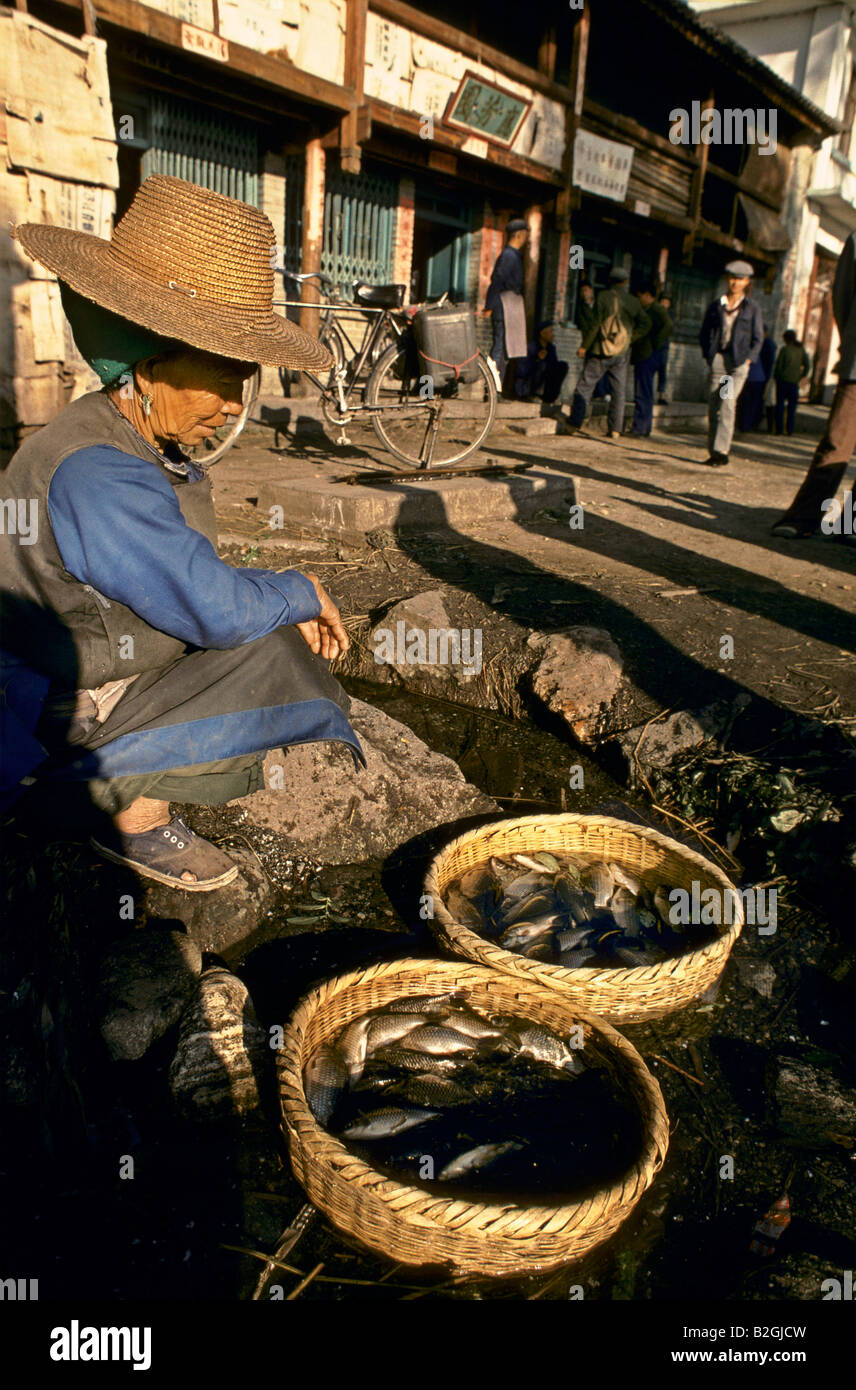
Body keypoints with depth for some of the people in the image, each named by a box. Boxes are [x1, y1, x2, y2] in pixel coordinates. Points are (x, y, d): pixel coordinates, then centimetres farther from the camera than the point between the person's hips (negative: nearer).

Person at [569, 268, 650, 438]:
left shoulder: (604, 296, -6)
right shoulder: (633, 302, 6)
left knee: (584, 387, 3)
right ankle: (615, 429, 4)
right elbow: (645, 323, 3)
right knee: (618, 392, 8)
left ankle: (575, 423, -1)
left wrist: (584, 346, -6)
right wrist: (629, 338, 9)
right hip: (621, 353, 3)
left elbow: (595, 323, -11)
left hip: (600, 351, -3)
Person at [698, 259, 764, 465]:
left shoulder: (751, 308, 8)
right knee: (713, 406, 1)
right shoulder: (715, 305, 12)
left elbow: (758, 338, 8)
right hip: (717, 361, 2)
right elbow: (704, 333, 15)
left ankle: (722, 451, -18)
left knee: (727, 404, -16)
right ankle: (714, 451, 9)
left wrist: (748, 359, -5)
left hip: (739, 362, -2)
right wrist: (708, 355, 2)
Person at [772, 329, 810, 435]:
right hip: (795, 382, 3)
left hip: (783, 380, -3)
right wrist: (801, 377, 13)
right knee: (792, 407, 7)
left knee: (780, 405, 3)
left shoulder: (784, 349, -8)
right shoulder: (801, 349, 4)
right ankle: (790, 430, 4)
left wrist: (776, 377, 8)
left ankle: (779, 429, -1)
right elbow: (807, 366, 4)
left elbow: (778, 365, -6)